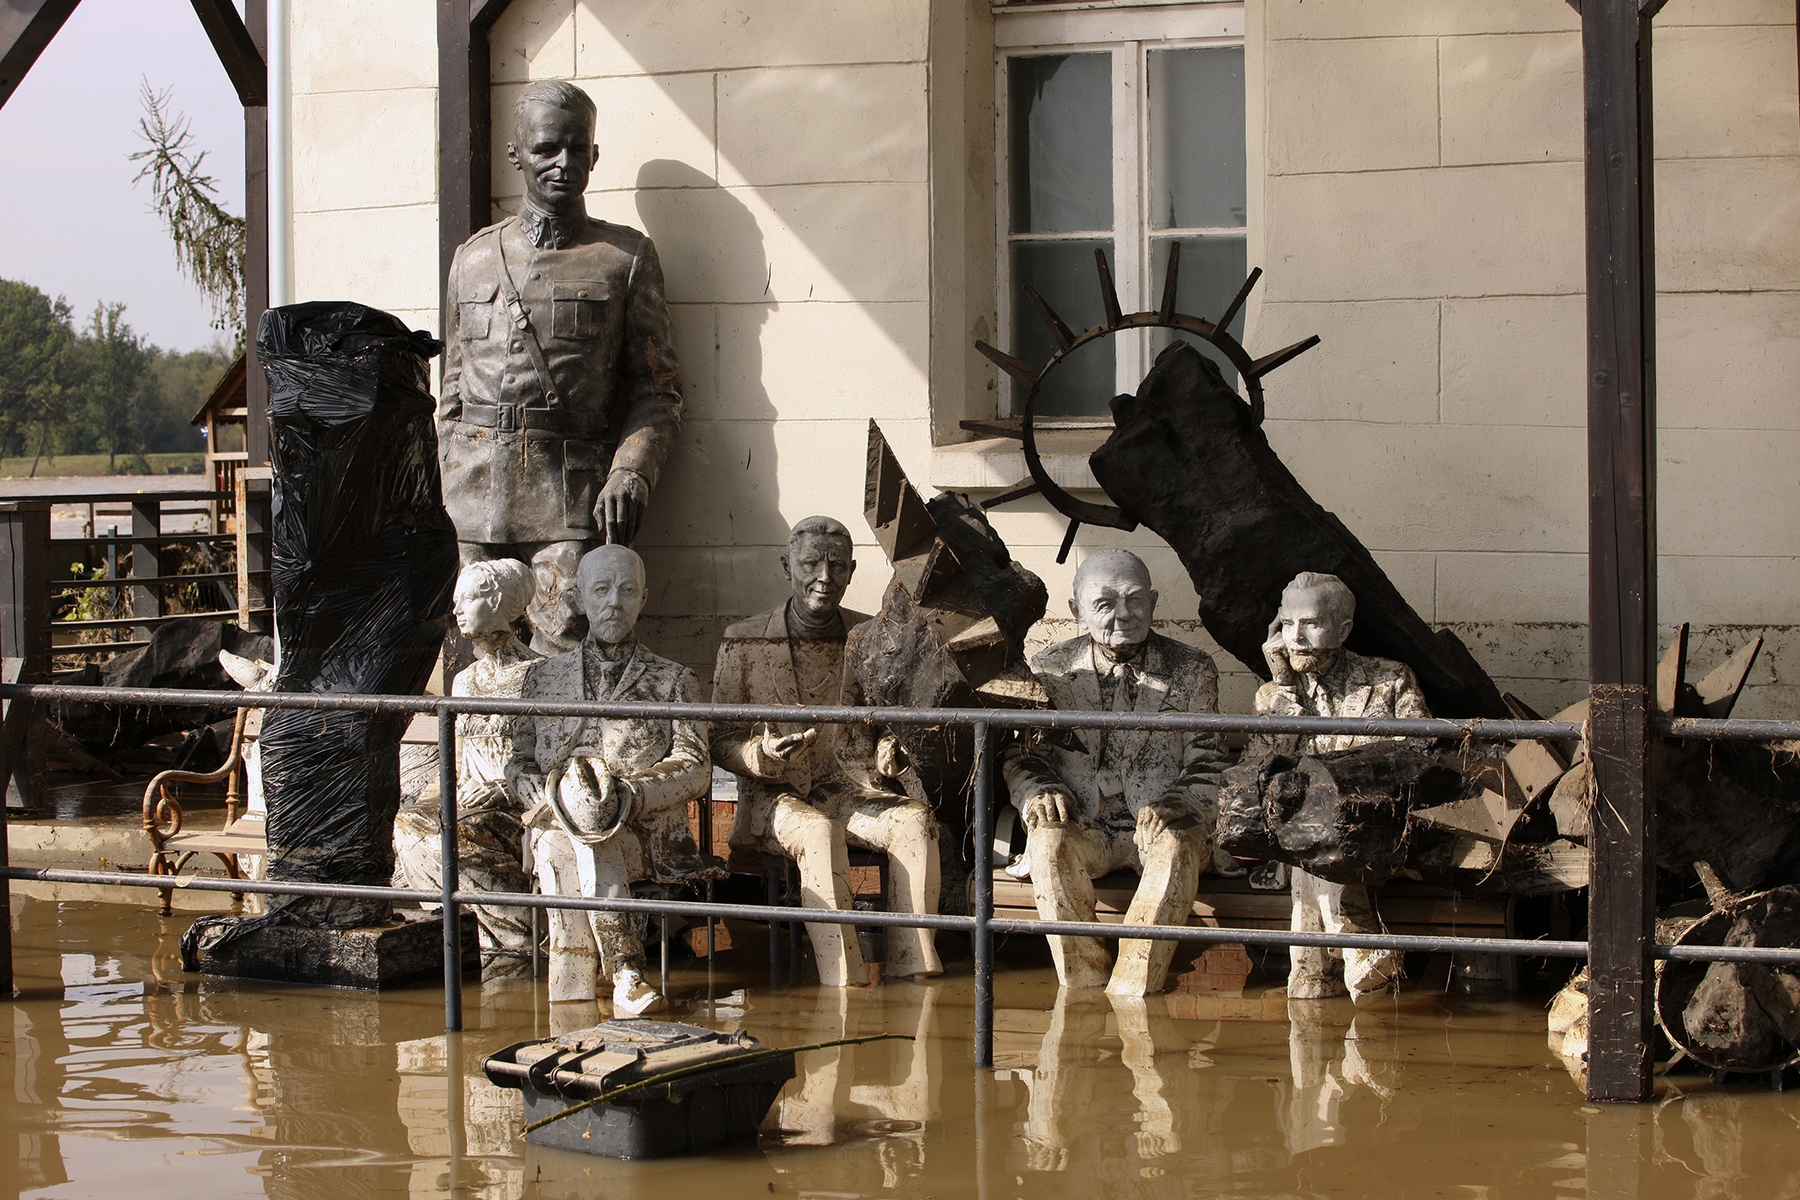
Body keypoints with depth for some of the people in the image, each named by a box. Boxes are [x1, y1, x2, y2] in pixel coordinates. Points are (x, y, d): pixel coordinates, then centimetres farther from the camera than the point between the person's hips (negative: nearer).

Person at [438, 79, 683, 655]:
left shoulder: (625, 257, 8)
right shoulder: (473, 258, 17)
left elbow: (656, 392, 7)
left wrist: (630, 473, -11)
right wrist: (445, 499, 13)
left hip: (572, 501, -3)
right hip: (476, 498, 3)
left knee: (563, 653, -15)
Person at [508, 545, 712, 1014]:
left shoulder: (672, 681, 17)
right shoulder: (544, 677, 23)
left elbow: (695, 768, 5)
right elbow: (519, 766, 19)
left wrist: (627, 797, -14)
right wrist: (553, 798, -7)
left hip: (642, 833, -2)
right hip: (556, 828, 2)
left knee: (579, 849, -37)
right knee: (557, 847, -37)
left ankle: (572, 986, -42)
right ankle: (624, 974, -43)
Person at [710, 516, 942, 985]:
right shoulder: (744, 643, 1)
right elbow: (721, 739, 1)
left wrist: (890, 754, -8)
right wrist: (763, 755, -21)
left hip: (855, 792, 3)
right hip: (776, 797, -3)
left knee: (916, 823, -28)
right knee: (819, 832, -36)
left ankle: (913, 970, -30)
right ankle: (842, 983, -38)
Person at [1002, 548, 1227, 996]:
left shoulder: (1192, 672, 7)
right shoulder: (1049, 671, 8)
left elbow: (1206, 766, 5)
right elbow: (1022, 757, 12)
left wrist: (1181, 803, -17)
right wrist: (1039, 793, -11)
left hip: (1159, 827, -1)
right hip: (1082, 827, 1)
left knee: (1176, 846, -36)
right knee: (1050, 842, -34)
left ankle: (1128, 995, -34)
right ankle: (1083, 989, -27)